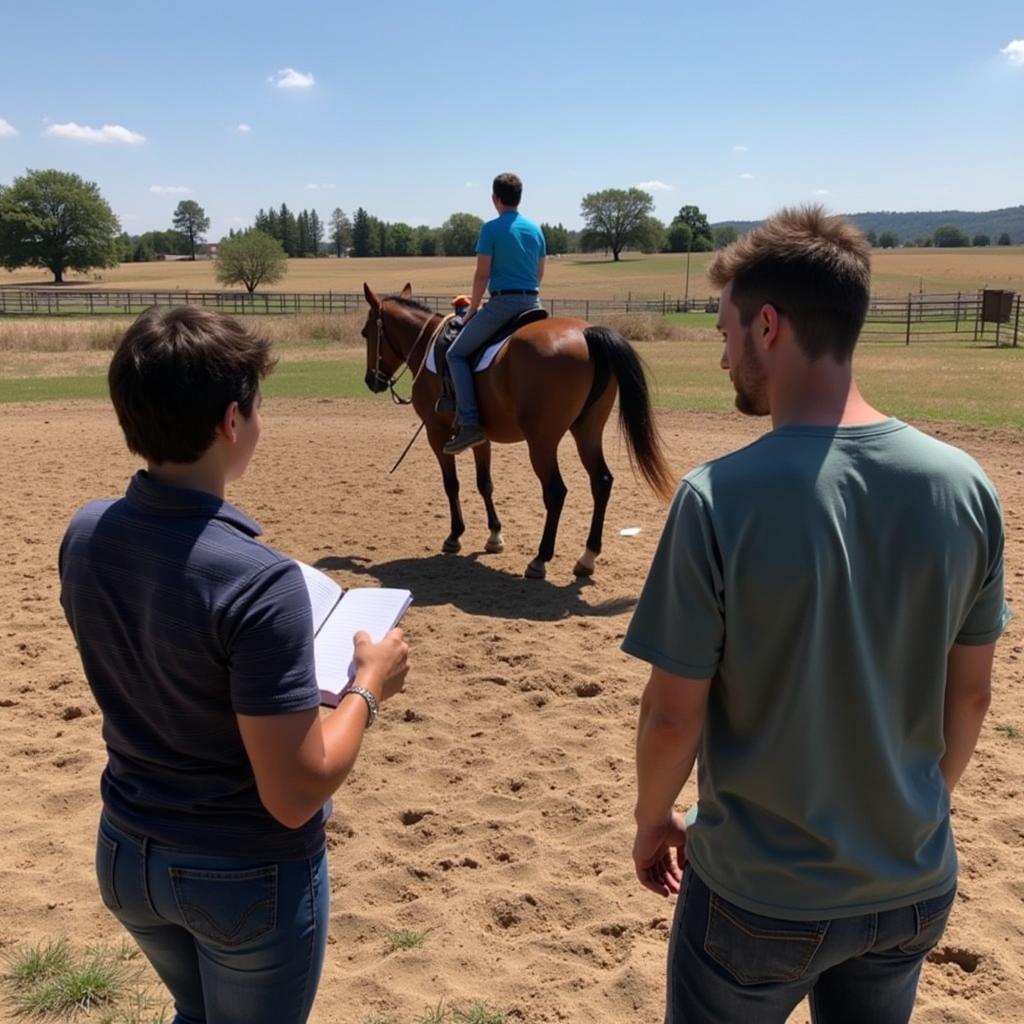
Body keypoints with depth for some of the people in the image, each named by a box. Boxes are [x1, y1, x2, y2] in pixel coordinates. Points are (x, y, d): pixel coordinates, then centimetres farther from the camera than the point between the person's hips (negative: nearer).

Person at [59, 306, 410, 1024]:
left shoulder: (85, 535, -9)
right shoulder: (259, 581, -31)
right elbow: (294, 796, -27)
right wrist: (370, 685, -13)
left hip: (126, 856, 6)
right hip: (248, 877, -5)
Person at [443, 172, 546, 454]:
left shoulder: (491, 229, -6)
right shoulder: (535, 229, 13)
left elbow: (482, 274, -9)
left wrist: (472, 309, 3)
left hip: (502, 302, -7)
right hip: (533, 302, 7)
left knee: (456, 353, -1)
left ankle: (469, 424, -13)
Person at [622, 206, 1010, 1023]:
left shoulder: (721, 497, -24)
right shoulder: (965, 486, -10)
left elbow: (673, 714, -17)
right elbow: (971, 693, 1)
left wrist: (652, 821, 3)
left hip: (761, 895, -4)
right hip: (914, 886, 4)